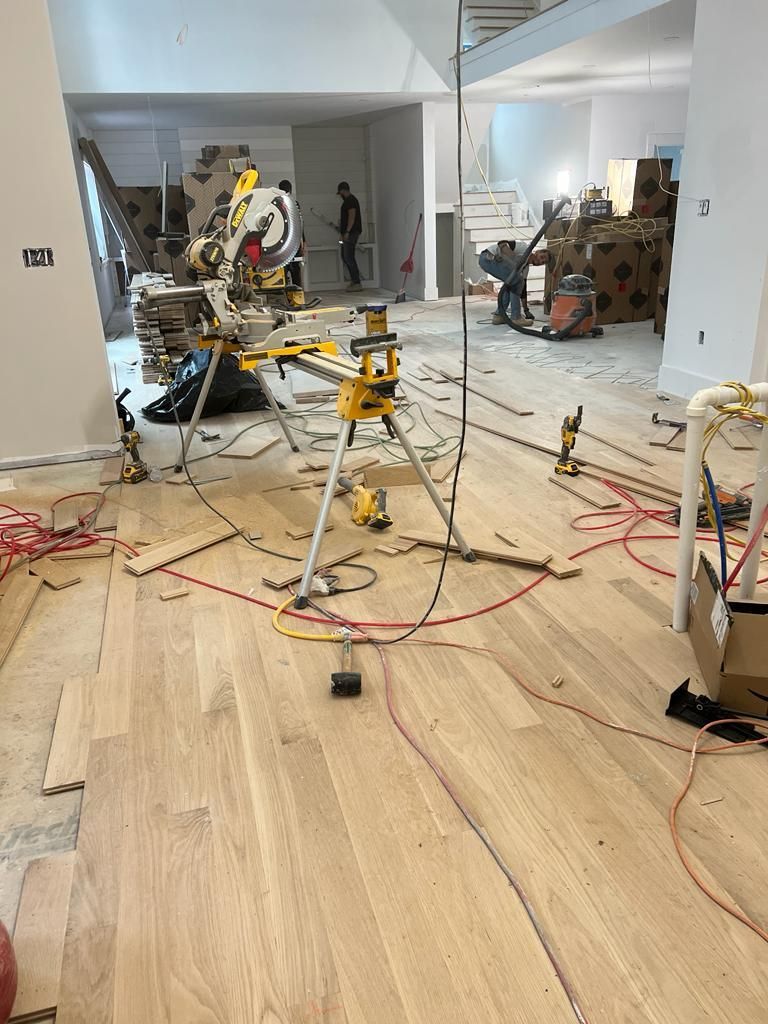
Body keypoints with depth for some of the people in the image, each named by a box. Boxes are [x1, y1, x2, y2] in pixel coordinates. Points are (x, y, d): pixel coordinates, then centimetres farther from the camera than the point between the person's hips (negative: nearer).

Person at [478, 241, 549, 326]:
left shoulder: (525, 265, 19)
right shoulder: (525, 248, -6)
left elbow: (523, 288, 22)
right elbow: (501, 243, -17)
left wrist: (526, 310, 21)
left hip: (489, 260, 10)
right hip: (488, 258, -10)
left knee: (513, 282, 19)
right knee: (517, 281, -9)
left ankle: (499, 315, 17)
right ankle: (516, 317, -3)